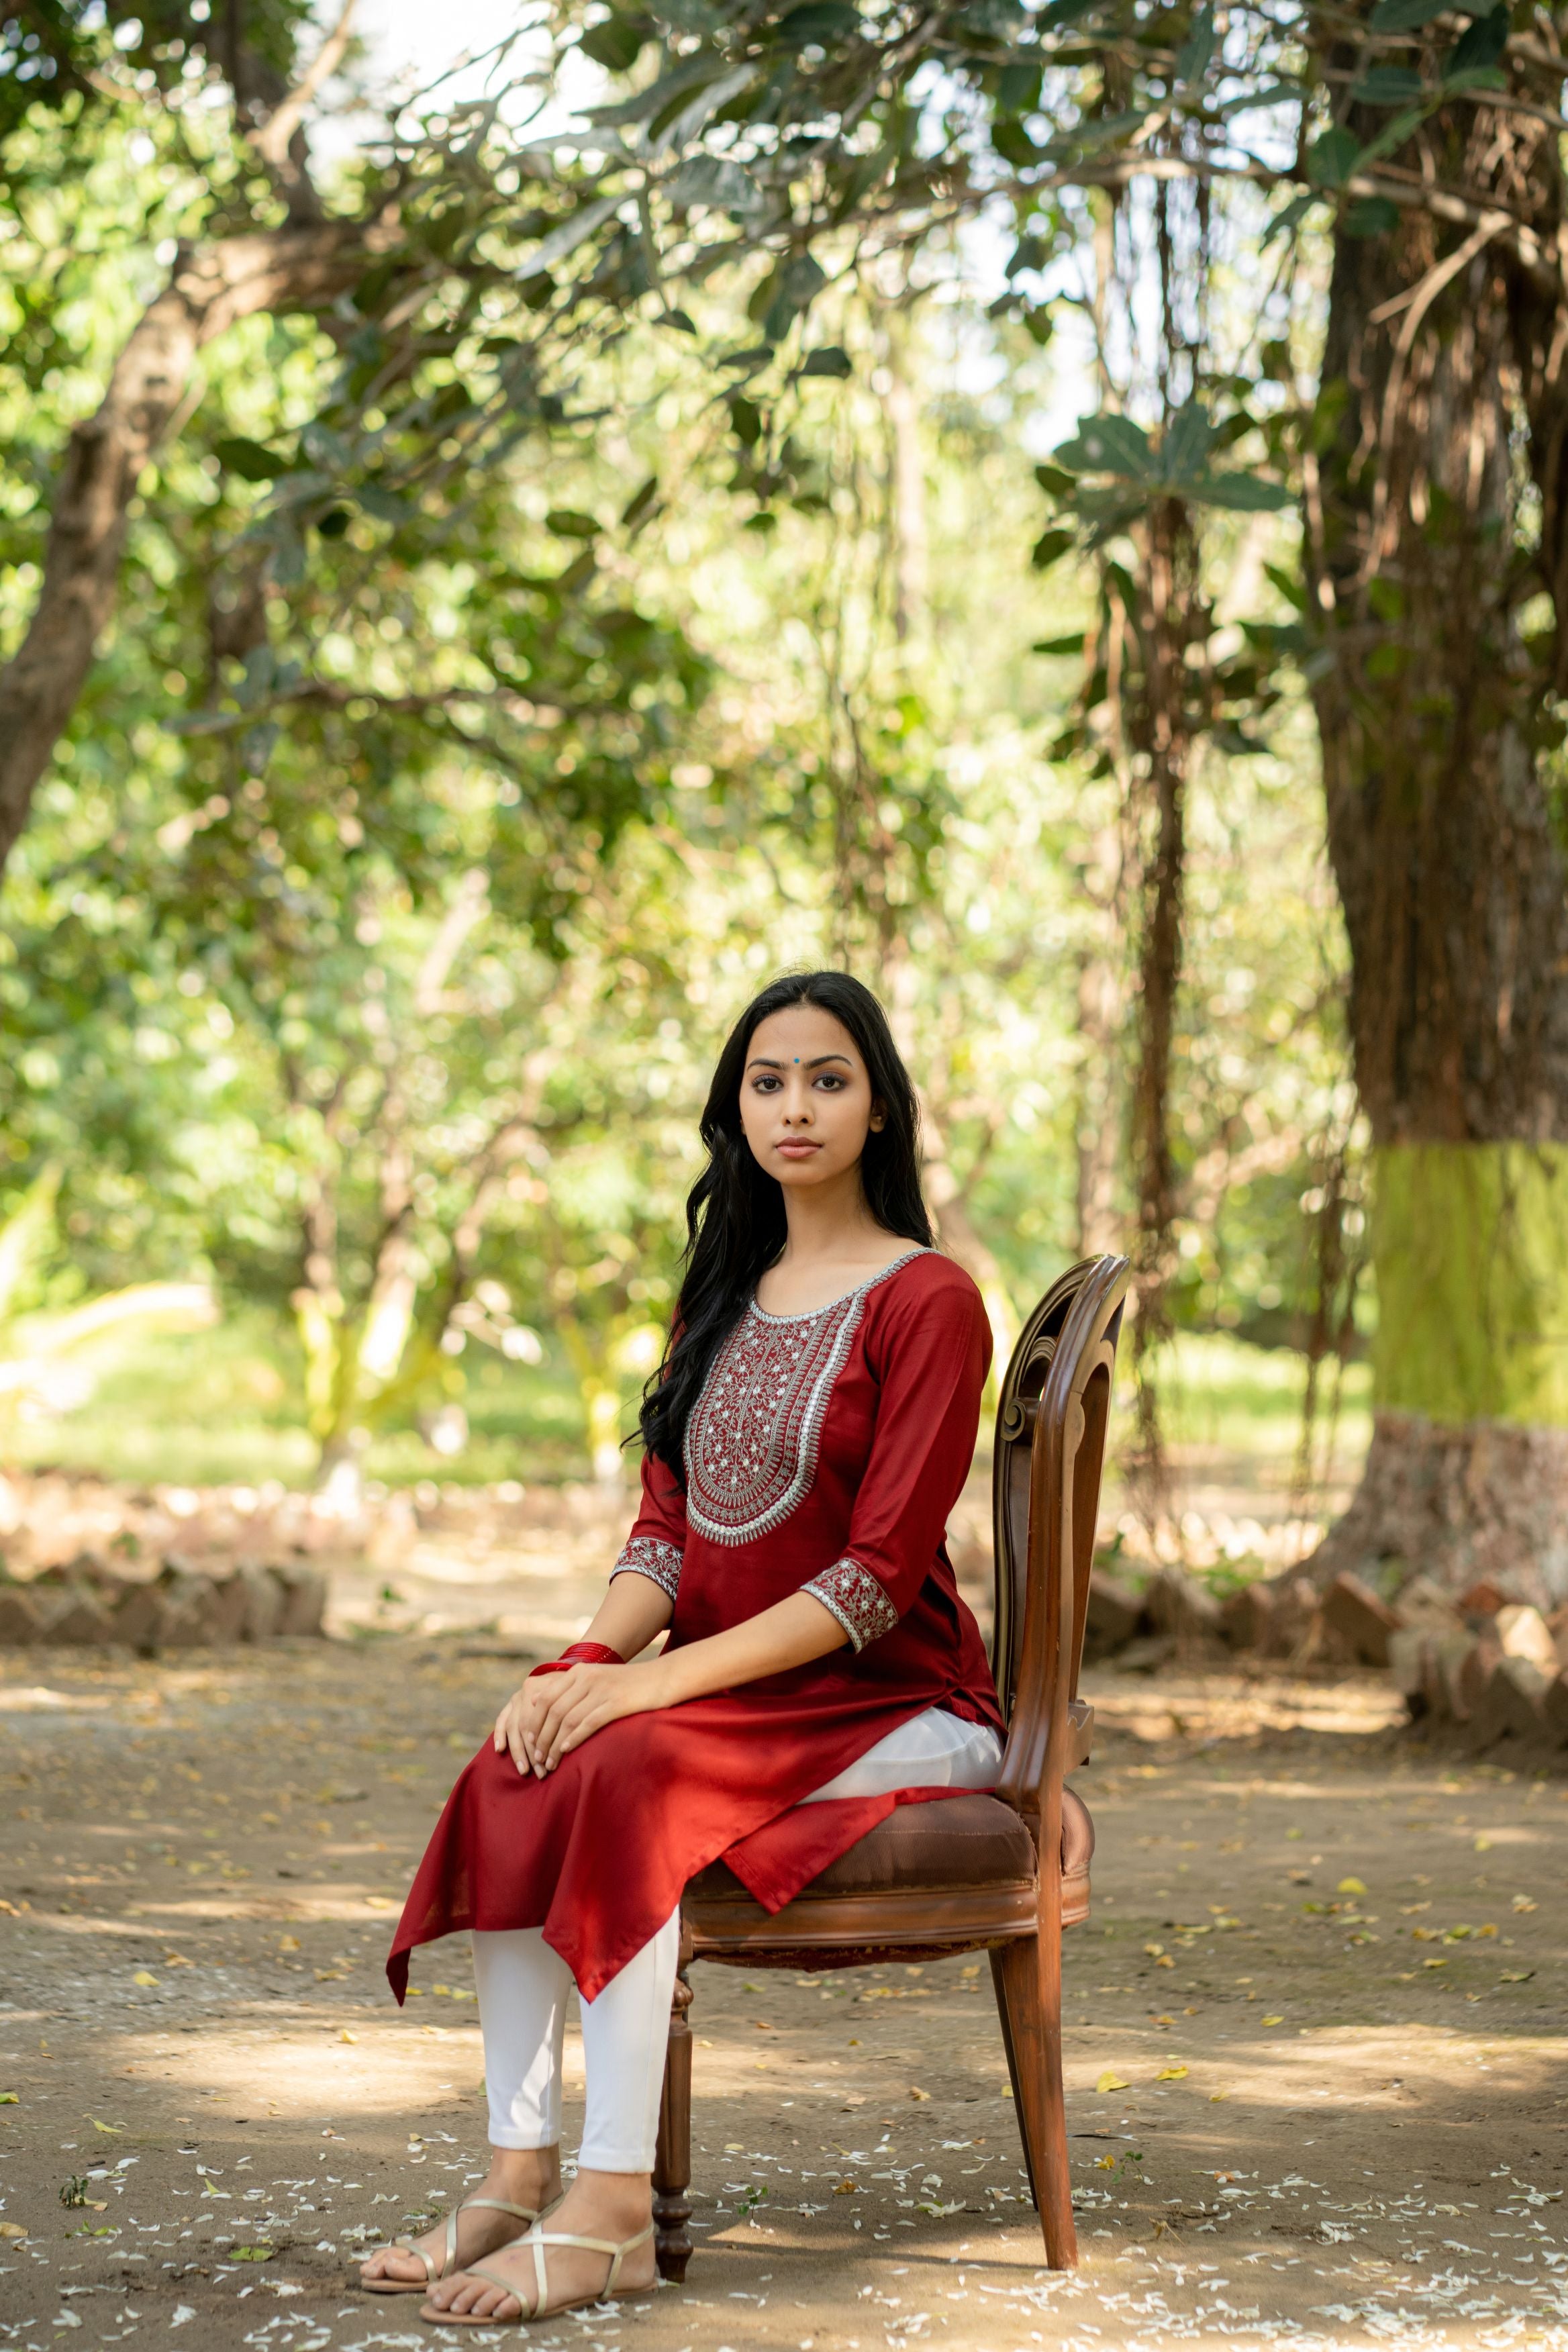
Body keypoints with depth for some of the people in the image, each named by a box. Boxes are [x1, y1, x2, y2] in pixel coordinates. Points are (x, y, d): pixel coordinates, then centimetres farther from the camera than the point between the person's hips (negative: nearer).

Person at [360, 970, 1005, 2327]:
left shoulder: (927, 1301, -8)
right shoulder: (726, 1297, 16)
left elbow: (877, 1576, -15)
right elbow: (667, 1523, 10)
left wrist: (658, 1680, -22)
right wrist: (591, 1657, -12)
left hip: (894, 1708, -6)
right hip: (731, 1697, 6)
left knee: (630, 1775, -31)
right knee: (519, 1772, -21)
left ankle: (612, 2212, -32)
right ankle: (519, 2174, -23)